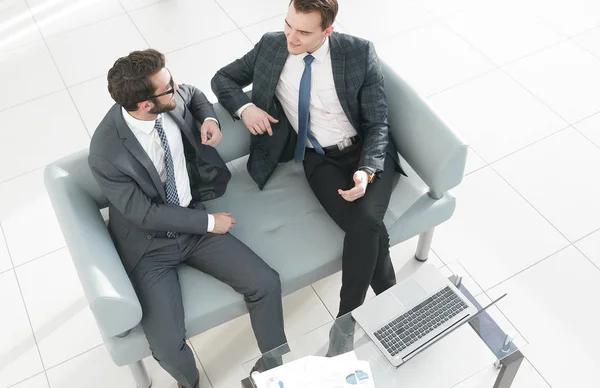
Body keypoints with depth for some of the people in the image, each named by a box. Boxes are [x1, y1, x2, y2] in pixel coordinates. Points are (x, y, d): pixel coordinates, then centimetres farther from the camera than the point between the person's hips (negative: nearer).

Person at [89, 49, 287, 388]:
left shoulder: (173, 98, -12)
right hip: (149, 245, -4)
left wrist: (210, 119, -8)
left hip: (192, 215, 5)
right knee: (168, 346, -19)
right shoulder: (107, 155, -28)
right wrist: (209, 222, -12)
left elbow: (194, 94, 14)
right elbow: (145, 214, -18)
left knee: (266, 284, -9)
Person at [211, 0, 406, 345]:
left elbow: (378, 123, -6)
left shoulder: (359, 53, -9)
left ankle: (346, 320, -9)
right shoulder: (271, 46, -3)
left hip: (367, 152, 0)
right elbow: (223, 78, 11)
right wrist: (244, 107, -11)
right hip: (320, 160, 1)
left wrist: (367, 170, -24)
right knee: (367, 226, -26)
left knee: (365, 223, -29)